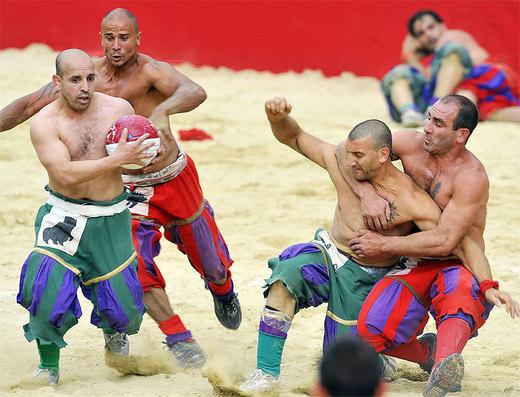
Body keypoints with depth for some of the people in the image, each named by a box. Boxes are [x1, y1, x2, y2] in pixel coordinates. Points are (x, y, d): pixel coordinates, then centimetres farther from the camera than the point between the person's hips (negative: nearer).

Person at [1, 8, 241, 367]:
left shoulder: (150, 71, -26)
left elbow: (195, 92, -46)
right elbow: (32, 104, -10)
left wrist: (162, 110, -65)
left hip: (175, 177, -2)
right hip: (132, 189, 2)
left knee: (209, 257, 16)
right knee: (137, 263, -16)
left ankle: (223, 292, 52)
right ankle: (179, 338, -1)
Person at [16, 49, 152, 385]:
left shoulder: (119, 109, -4)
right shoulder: (45, 123, -13)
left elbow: (142, 151, 14)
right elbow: (66, 174, -25)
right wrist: (118, 159, -27)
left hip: (111, 221, 2)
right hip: (63, 218, -2)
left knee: (123, 308, 2)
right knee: (46, 285, -23)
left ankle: (114, 331, 43)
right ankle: (49, 366, -1)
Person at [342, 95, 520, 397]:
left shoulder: (472, 177, -17)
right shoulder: (411, 144, -1)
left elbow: (445, 241, -23)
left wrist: (383, 244, -18)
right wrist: (366, 192, -16)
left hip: (459, 267, -5)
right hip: (415, 267, 5)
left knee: (457, 287, -42)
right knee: (372, 330, -23)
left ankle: (446, 365, -69)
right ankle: (427, 354, 9)